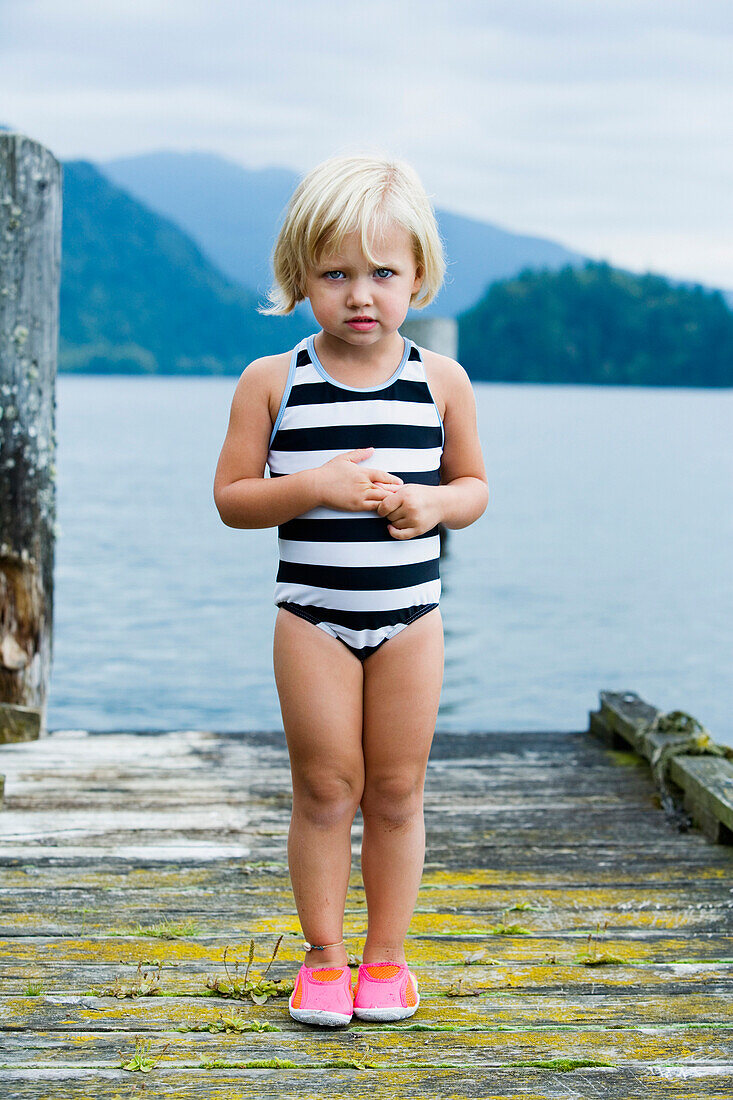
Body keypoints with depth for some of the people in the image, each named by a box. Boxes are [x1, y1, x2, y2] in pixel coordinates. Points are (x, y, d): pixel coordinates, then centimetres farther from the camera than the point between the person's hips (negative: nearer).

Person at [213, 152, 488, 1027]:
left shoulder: (441, 381, 0)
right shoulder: (272, 382, -4)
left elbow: (473, 486, 9)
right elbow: (230, 496, -3)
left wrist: (433, 504, -14)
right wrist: (312, 487, -19)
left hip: (411, 615, 1)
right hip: (312, 617, -1)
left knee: (397, 793, 8)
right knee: (325, 791, 4)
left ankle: (386, 956, 22)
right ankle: (324, 957, 19)